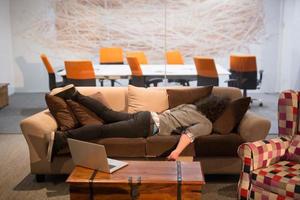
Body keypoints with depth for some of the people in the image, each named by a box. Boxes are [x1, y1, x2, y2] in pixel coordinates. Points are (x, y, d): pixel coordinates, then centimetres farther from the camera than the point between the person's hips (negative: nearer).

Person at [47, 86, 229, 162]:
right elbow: (189, 133, -23)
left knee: (108, 114, 14)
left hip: (149, 115, 8)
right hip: (149, 127, -8)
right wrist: (177, 151, -33)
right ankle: (62, 137, -23)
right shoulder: (207, 125, -4)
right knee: (104, 130, -17)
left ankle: (76, 95, 15)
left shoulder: (191, 106, 21)